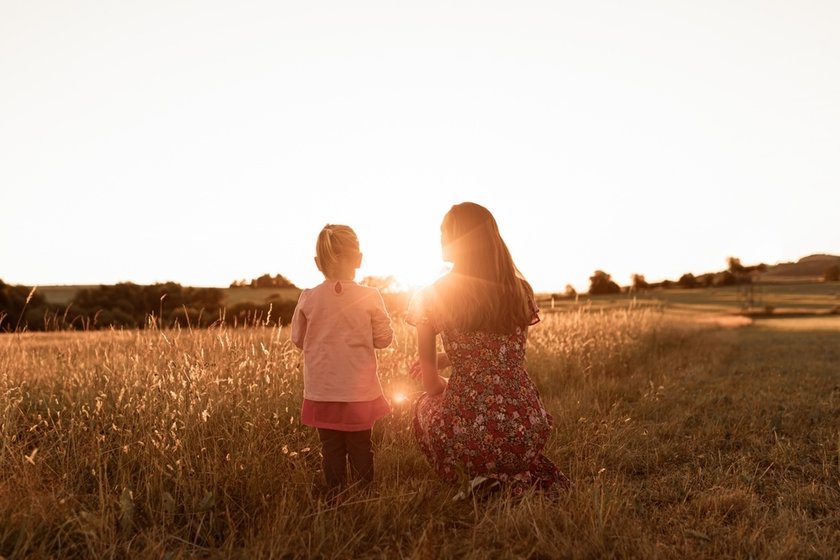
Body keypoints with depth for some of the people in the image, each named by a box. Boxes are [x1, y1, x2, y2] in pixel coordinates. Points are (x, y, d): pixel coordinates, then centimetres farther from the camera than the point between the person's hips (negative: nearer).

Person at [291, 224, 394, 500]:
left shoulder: (308, 299, -6)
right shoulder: (370, 297, -11)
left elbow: (298, 339, 5)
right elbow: (384, 339, -3)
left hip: (322, 391, 1)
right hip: (360, 391, -1)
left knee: (331, 450, 11)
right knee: (361, 448, 13)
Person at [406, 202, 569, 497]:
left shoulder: (432, 297, -6)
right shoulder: (521, 290, 5)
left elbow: (432, 384, 1)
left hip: (471, 436, -4)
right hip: (528, 433, 4)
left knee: (425, 405, 30)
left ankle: (487, 481, 11)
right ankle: (525, 478, 15)